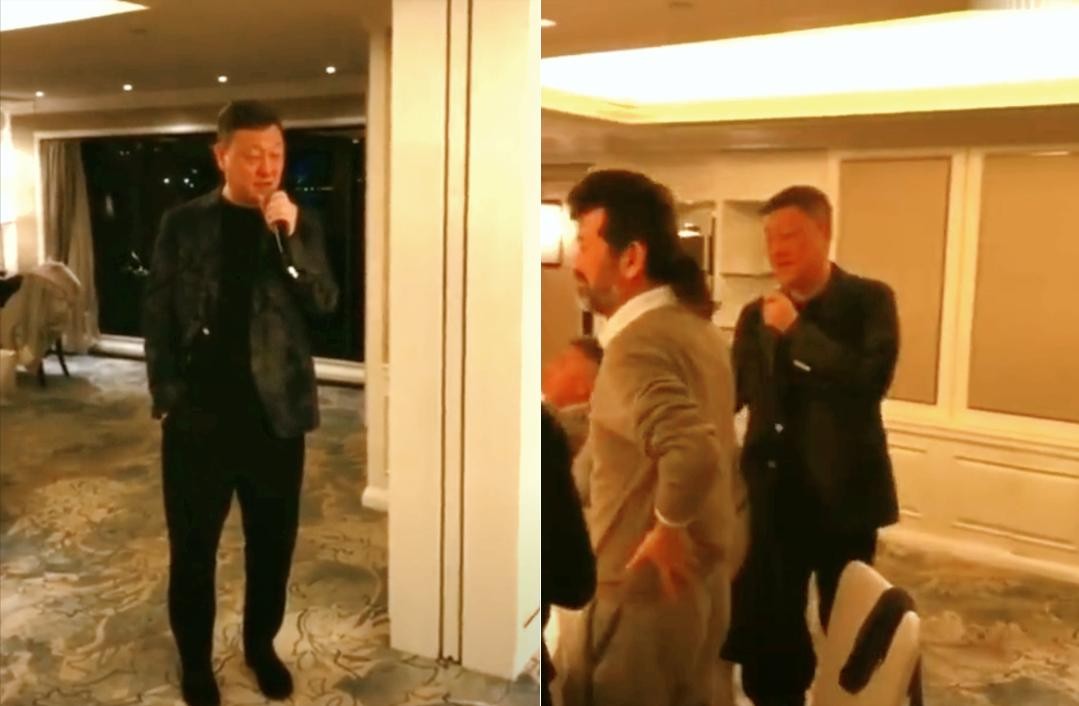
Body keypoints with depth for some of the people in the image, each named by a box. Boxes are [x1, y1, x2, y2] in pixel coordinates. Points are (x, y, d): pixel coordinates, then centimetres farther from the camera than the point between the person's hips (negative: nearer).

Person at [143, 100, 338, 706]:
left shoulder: (301, 222, 3)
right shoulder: (185, 223, 0)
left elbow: (325, 303, -7)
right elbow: (159, 314, 2)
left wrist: (289, 237, -18)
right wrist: (166, 396, -5)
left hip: (276, 410, 1)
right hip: (199, 412, -1)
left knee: (273, 541, 13)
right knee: (193, 544, 10)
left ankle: (261, 644, 35)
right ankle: (195, 657, 30)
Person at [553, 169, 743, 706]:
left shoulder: (637, 343, -23)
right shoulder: (697, 327, 6)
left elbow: (692, 450, -37)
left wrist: (666, 529, -21)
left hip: (639, 590, -9)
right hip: (701, 580, 9)